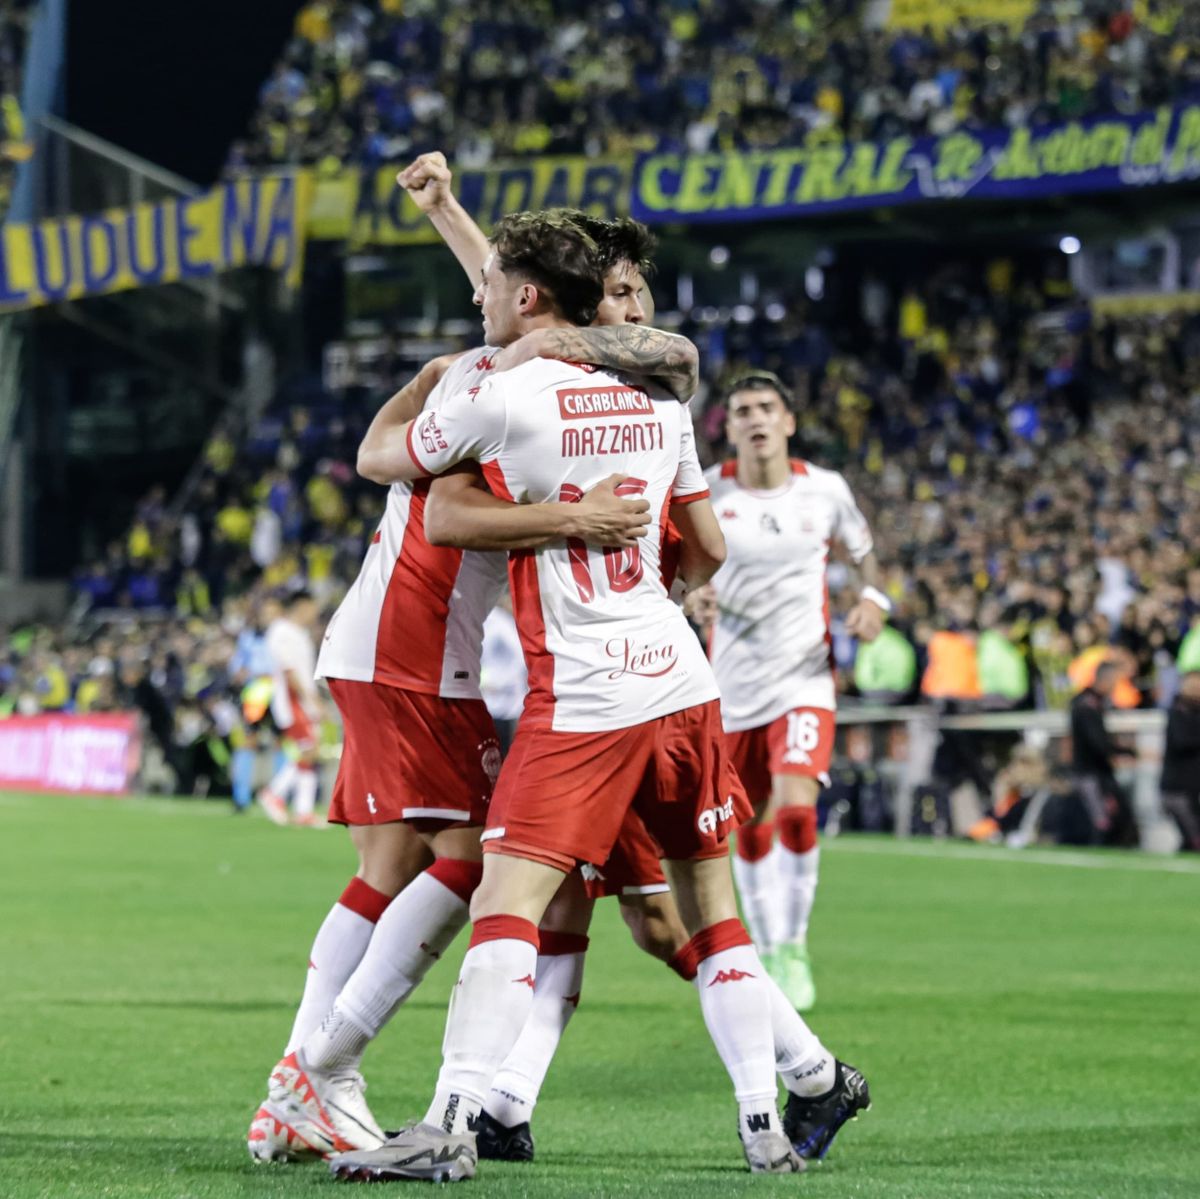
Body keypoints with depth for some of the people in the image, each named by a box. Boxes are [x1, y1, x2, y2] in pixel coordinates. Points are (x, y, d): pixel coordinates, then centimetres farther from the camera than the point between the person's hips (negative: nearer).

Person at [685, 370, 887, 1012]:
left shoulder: (825, 491, -1)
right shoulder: (705, 494, -4)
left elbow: (862, 549, 16)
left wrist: (873, 598, -3)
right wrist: (691, 596, -15)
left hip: (804, 679, -1)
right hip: (733, 686, 1)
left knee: (795, 809, -20)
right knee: (751, 829, 7)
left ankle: (795, 946, -2)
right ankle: (768, 952, 27)